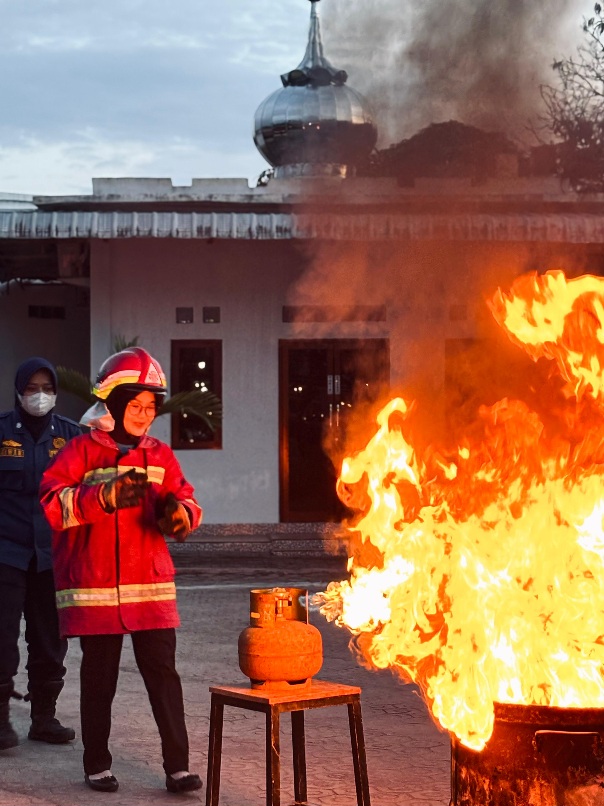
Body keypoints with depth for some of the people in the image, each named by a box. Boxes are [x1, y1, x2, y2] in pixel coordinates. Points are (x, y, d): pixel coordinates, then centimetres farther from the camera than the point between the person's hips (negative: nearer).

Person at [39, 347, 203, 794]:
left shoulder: (160, 455, 10)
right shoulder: (82, 451, -2)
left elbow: (185, 501, 8)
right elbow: (51, 504, -13)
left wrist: (180, 512, -16)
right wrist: (107, 497, -24)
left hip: (151, 586, 3)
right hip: (94, 589, -2)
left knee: (162, 673, -1)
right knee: (99, 678, 8)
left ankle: (177, 765, 3)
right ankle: (98, 765, 22)